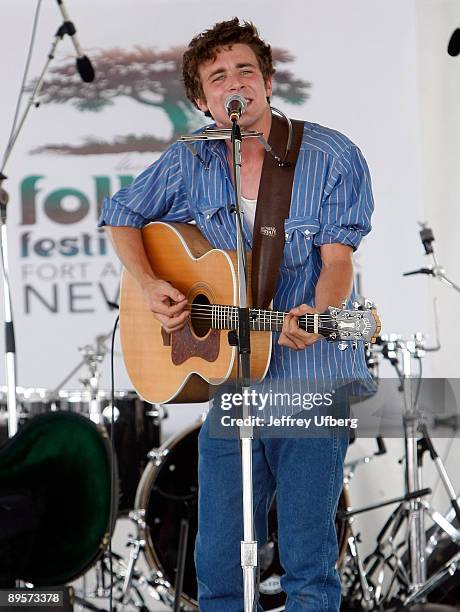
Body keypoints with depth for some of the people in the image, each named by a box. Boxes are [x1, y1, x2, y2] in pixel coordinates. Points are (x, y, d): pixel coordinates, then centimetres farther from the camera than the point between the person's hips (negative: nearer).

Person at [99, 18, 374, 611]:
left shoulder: (333, 157, -4)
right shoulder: (189, 163, 6)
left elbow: (338, 257, -10)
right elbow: (121, 214, 18)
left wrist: (315, 318, -30)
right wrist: (149, 284, 0)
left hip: (311, 383, -3)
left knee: (308, 560, 1)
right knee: (218, 561, 7)